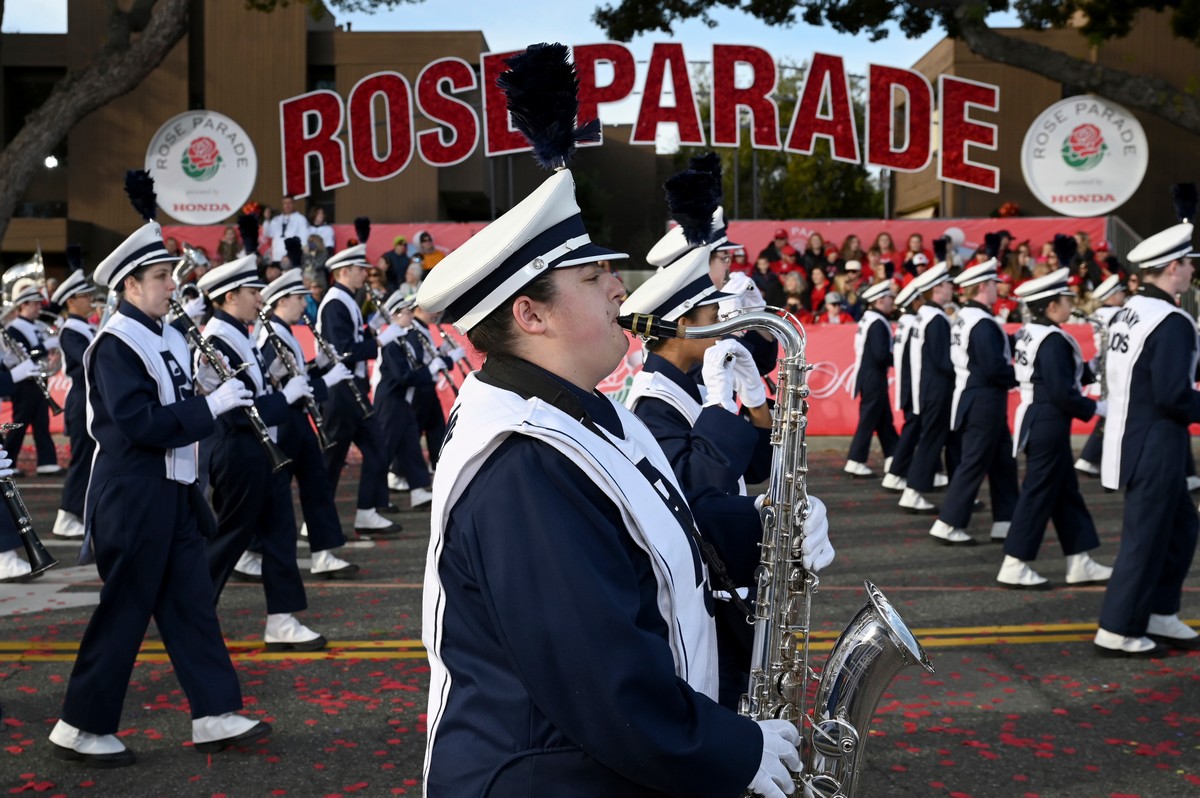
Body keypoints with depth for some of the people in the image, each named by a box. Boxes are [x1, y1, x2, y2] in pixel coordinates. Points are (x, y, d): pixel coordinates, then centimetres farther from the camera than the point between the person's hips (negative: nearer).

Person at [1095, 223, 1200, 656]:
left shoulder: (1127, 312, 8)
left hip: (1129, 437, 9)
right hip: (1154, 446, -9)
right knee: (1147, 537, 1)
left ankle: (1160, 616, 29)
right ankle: (1116, 632, 10)